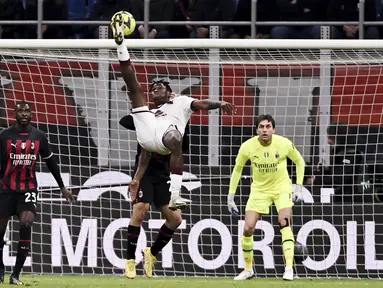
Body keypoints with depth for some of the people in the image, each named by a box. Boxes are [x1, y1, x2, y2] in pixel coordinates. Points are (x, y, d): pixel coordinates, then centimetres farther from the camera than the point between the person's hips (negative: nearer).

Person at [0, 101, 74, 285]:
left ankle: (16, 274, -15)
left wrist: (62, 187, 17)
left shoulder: (39, 137, 3)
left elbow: (50, 163, 14)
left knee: (26, 224, -19)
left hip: (28, 188, 1)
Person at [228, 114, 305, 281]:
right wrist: (230, 196, 0)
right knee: (248, 228, -7)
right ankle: (248, 269, 14)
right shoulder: (247, 147, -17)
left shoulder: (284, 144, -19)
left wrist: (299, 187, -4)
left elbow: (299, 161, 1)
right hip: (259, 189, 2)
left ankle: (289, 268, -24)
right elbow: (237, 169, 0)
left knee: (284, 222, -24)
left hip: (282, 187, -2)